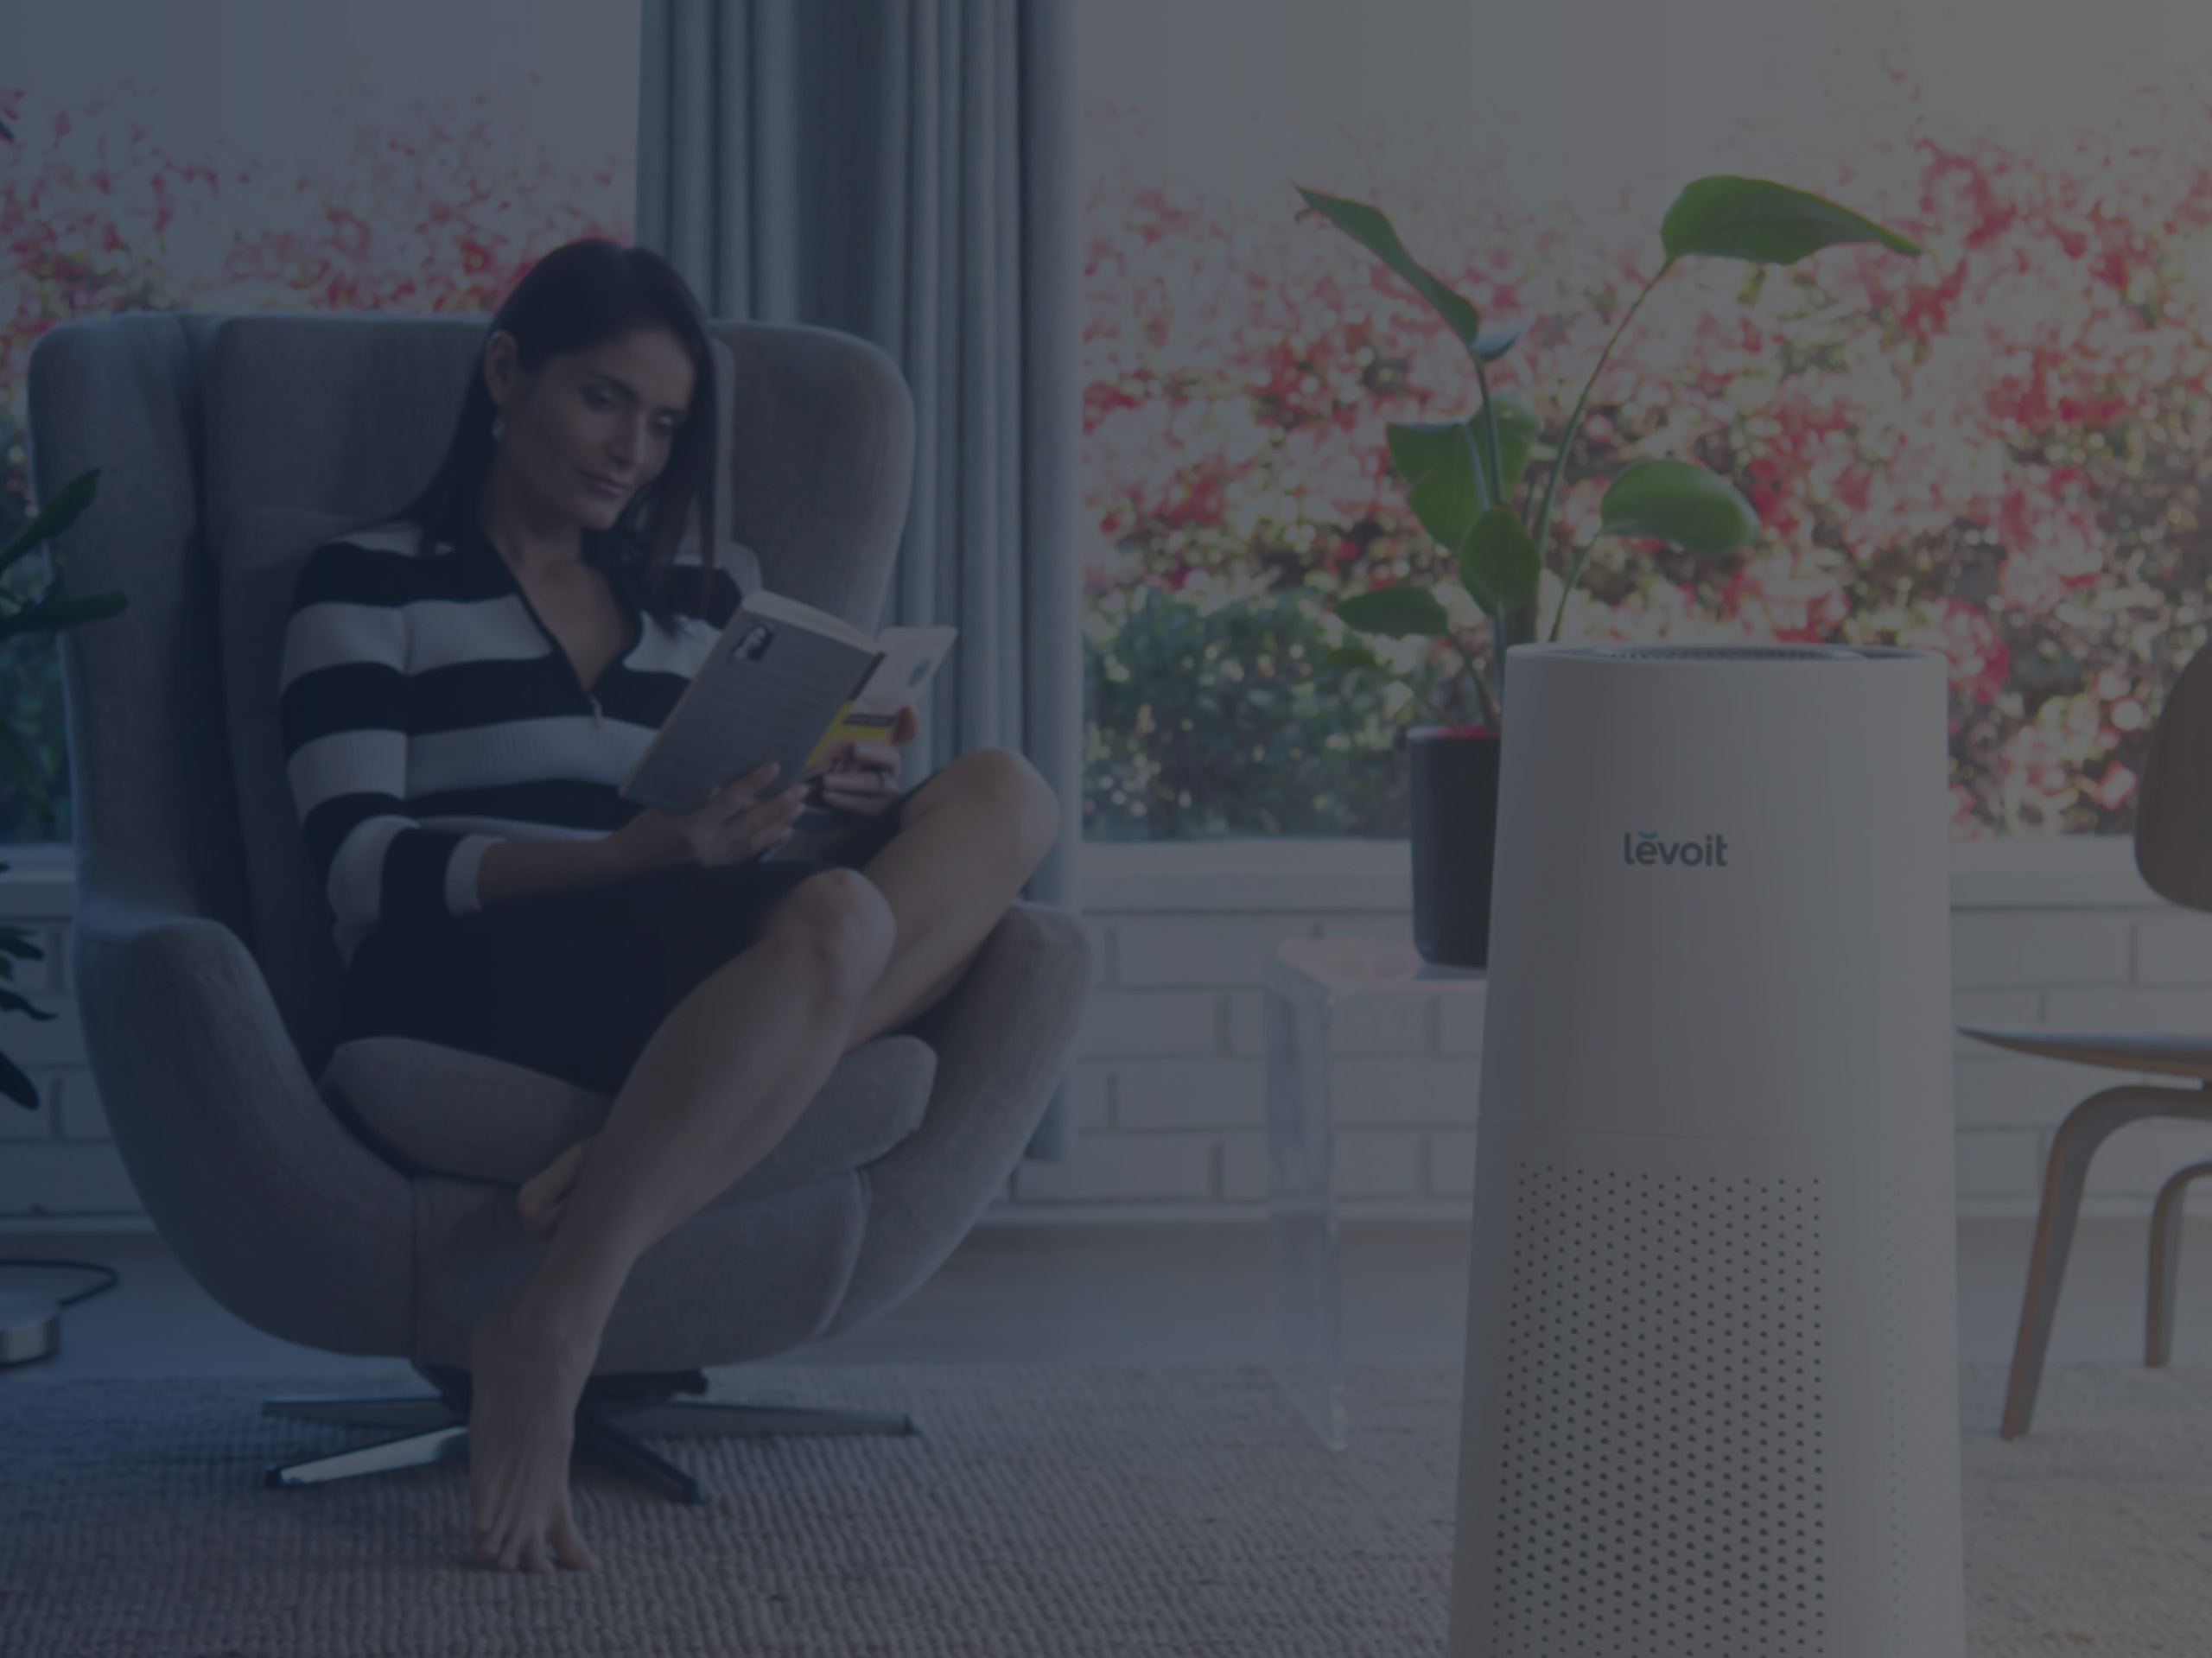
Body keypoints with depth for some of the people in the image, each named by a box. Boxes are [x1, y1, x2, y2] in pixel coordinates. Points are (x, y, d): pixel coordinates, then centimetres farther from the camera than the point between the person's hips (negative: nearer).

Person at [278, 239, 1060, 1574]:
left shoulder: (698, 603, 26)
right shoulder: (372, 585, 8)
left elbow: (759, 836, 21)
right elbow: (363, 867, -6)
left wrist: (844, 809, -5)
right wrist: (636, 856, -21)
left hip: (677, 985, 6)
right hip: (462, 979, -6)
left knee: (1004, 795, -18)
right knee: (835, 922, -35)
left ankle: (624, 1159, -33)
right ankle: (546, 1340, -39)